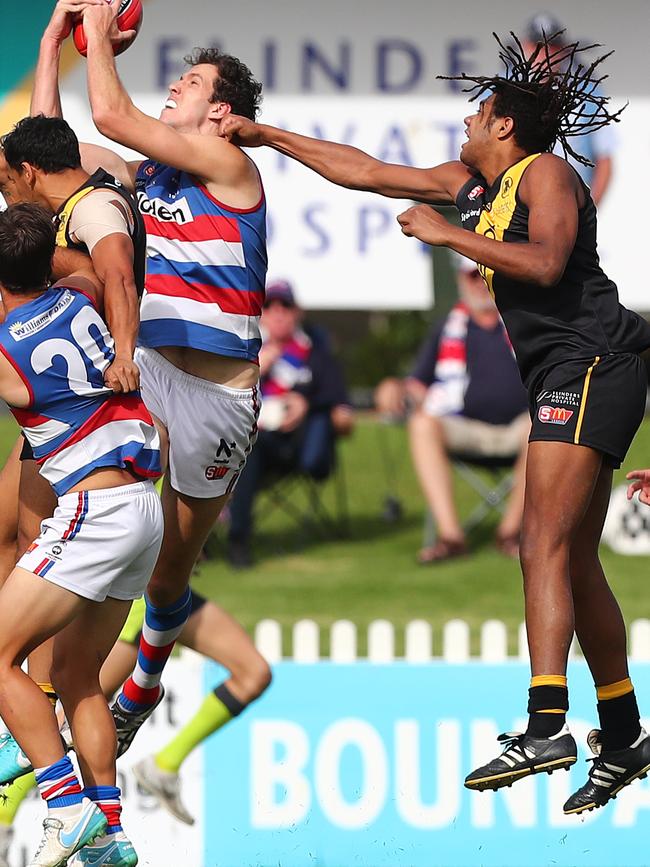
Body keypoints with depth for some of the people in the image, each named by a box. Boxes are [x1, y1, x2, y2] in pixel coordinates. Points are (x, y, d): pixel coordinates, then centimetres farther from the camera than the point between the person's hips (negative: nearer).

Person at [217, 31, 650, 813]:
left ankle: (546, 725, -31)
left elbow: (546, 263, -23)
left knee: (545, 546, -20)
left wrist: (447, 235, -17)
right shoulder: (472, 183, 20)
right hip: (563, 377, 10)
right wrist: (265, 135, 24)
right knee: (575, 565, 9)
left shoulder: (545, 172, -5)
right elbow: (364, 171, 25)